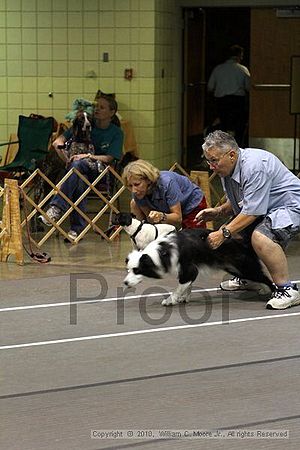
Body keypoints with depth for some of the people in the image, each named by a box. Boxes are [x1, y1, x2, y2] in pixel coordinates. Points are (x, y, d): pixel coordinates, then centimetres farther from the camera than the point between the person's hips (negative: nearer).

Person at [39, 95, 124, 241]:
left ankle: (57, 208, -49)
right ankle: (77, 228, -40)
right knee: (79, 183, -37)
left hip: (101, 170, -3)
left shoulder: (116, 133, 6)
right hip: (82, 171, 3)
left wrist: (89, 156, -21)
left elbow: (108, 158, -6)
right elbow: (58, 141, 7)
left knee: (78, 164, -37)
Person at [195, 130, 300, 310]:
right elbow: (237, 202, 16)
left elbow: (252, 211, -28)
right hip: (268, 210, 11)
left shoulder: (254, 166, -28)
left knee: (260, 236, -34)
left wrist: (223, 233, -25)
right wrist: (218, 212, -3)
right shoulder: (227, 169, 3)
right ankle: (248, 278, 27)